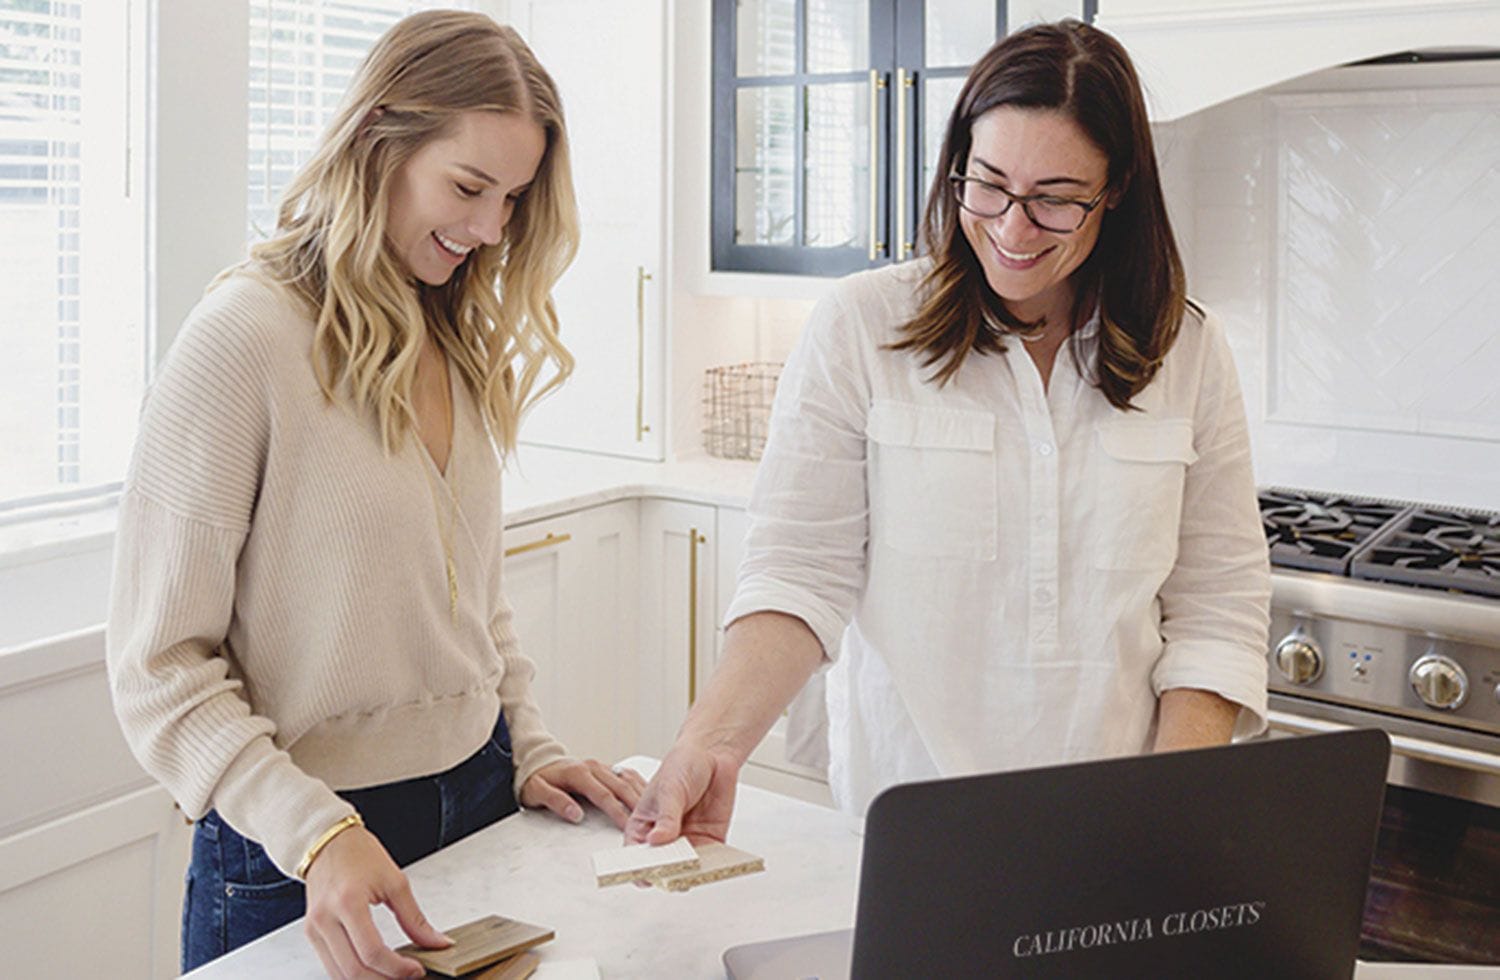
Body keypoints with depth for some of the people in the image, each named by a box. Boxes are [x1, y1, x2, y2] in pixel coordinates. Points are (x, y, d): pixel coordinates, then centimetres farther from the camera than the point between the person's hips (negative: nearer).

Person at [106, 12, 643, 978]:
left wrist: (529, 747, 2)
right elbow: (160, 664, -16)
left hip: (478, 802, 7)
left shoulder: (462, 343, 6)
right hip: (300, 860, -7)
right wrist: (314, 834, -26)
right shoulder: (244, 338, -16)